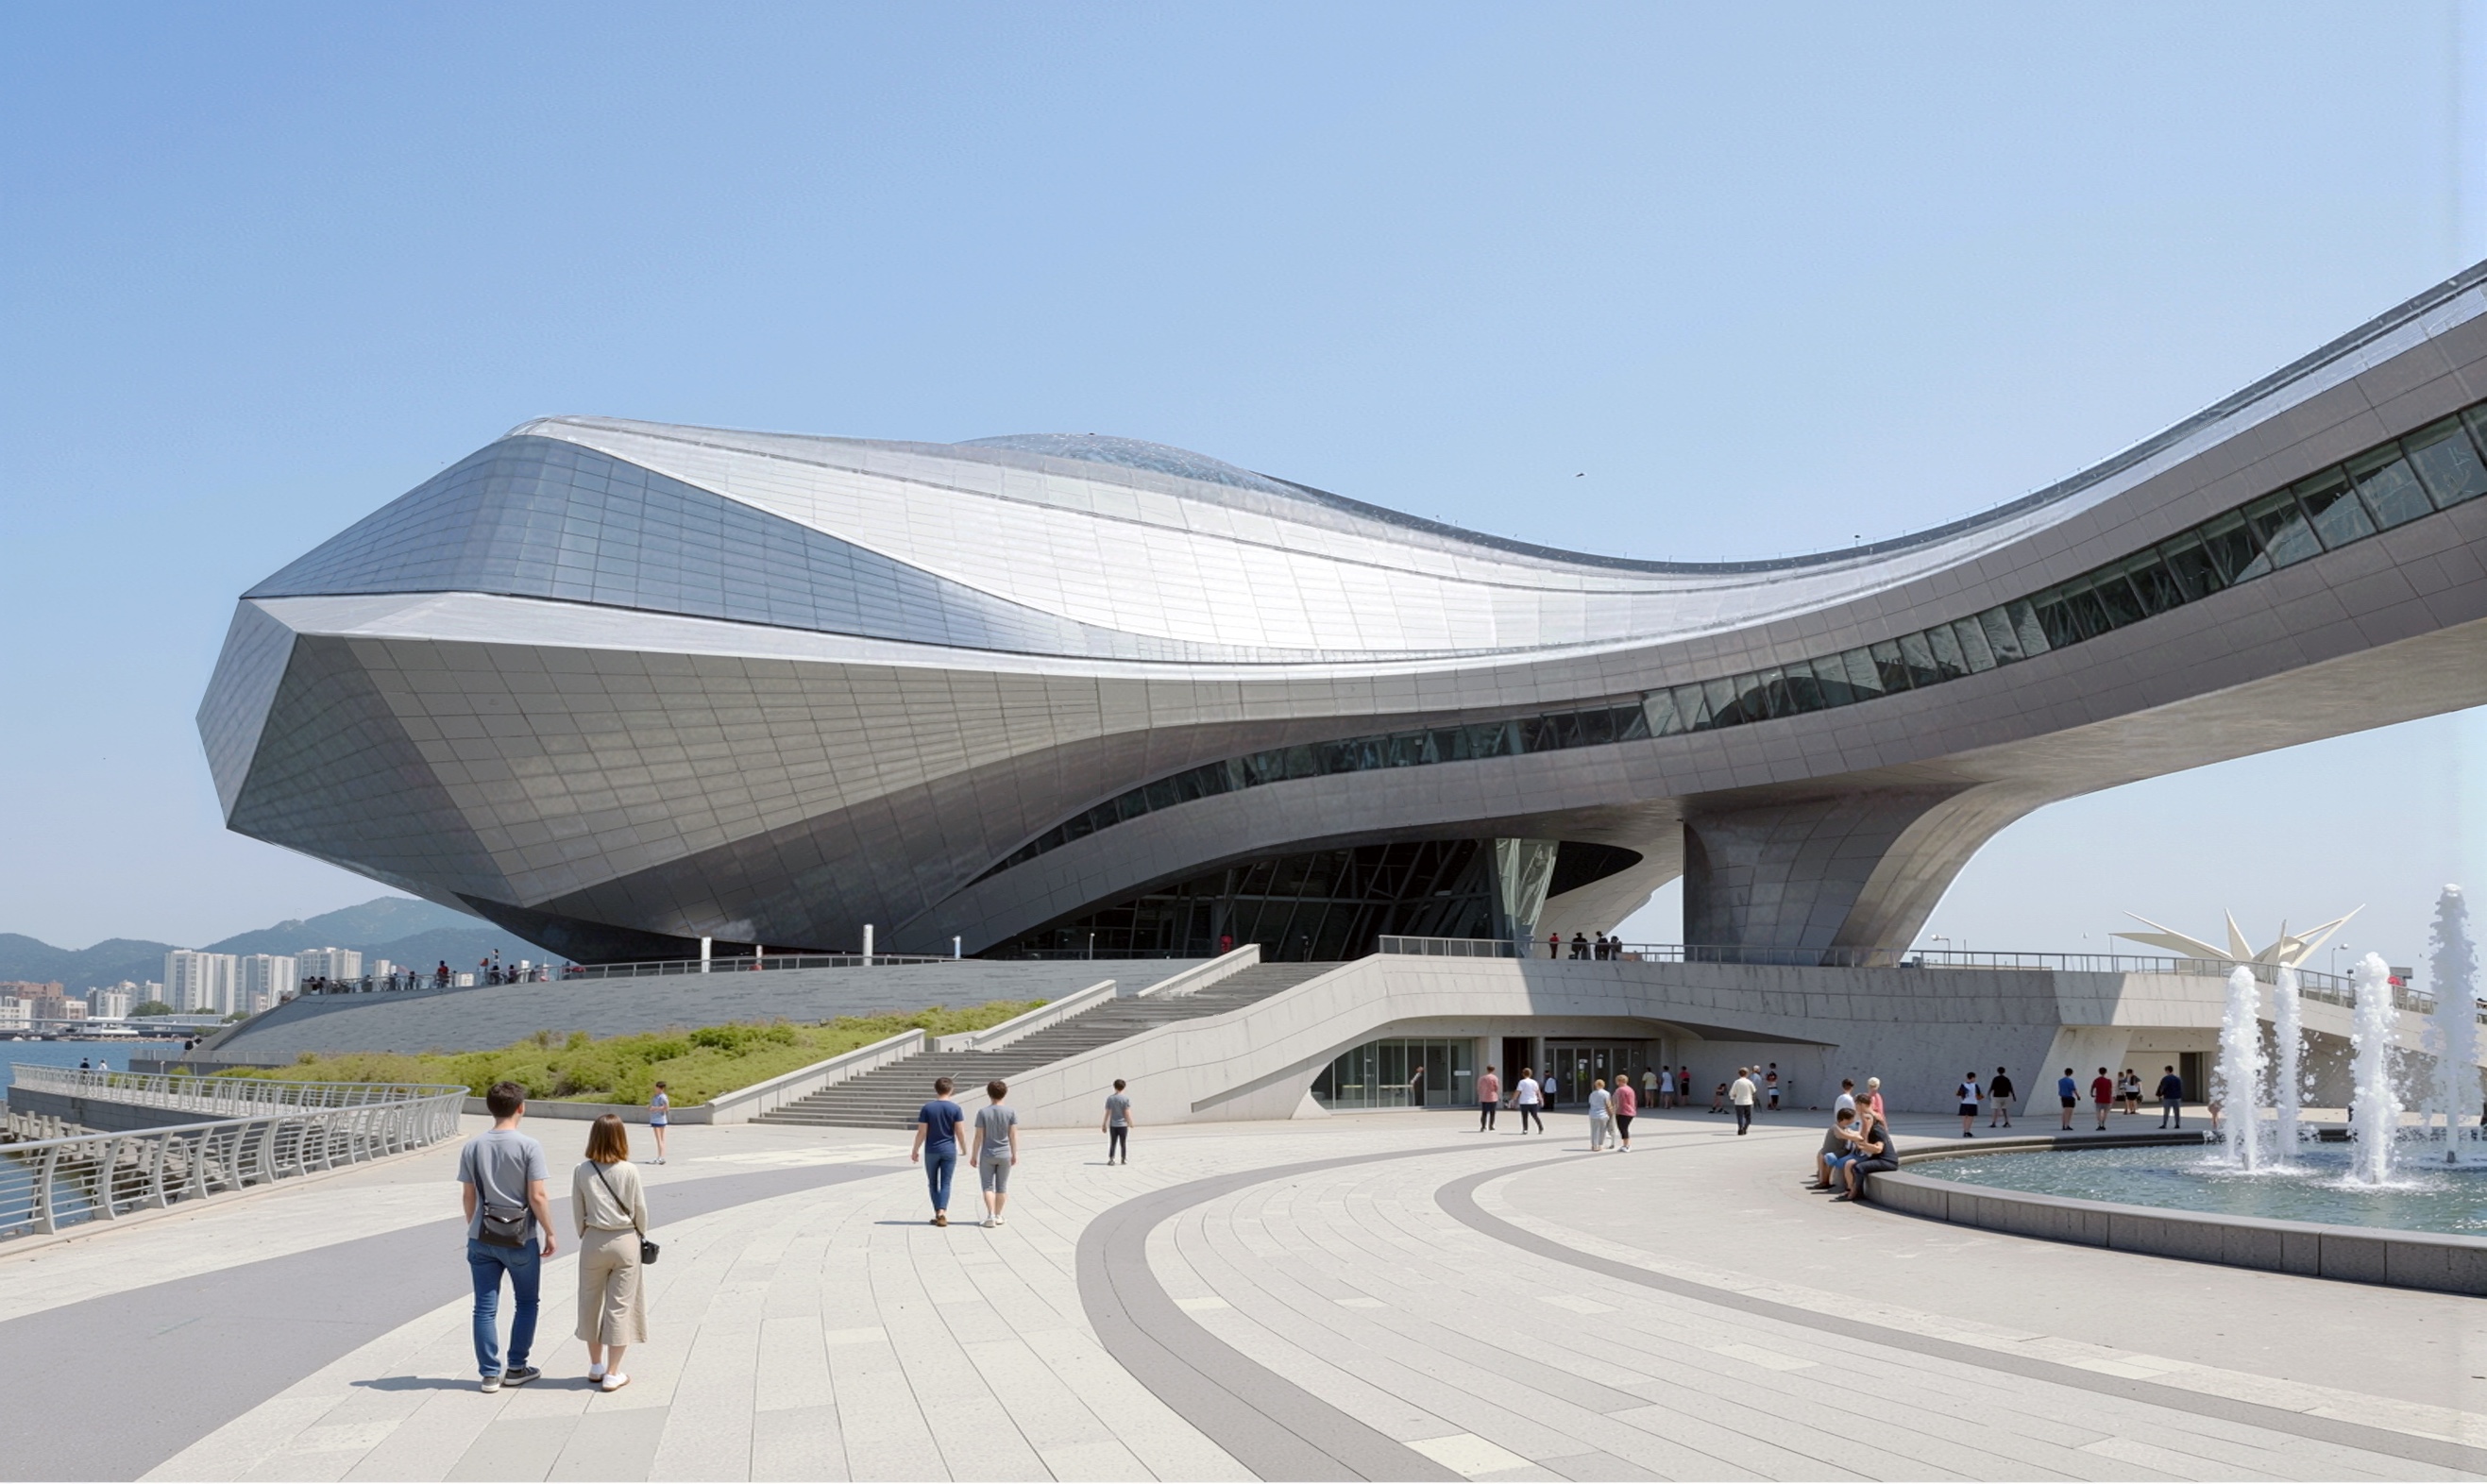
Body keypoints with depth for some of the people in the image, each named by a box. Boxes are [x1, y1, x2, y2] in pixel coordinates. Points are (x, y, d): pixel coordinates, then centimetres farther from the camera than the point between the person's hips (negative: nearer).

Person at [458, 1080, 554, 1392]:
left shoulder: (472, 1147, 0)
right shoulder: (528, 1147, -12)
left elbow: (468, 1196, 6)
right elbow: (537, 1196, -13)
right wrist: (550, 1234, -3)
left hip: (482, 1238, 3)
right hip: (521, 1238, -3)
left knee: (485, 1308, 9)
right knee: (525, 1303, 14)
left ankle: (490, 1373, 12)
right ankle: (516, 1368, 18)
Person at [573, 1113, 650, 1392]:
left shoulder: (581, 1171, -7)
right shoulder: (629, 1171, -12)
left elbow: (578, 1212, 0)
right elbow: (640, 1210, -4)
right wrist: (641, 1236, 14)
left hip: (594, 1242, 2)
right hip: (625, 1242, -2)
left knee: (591, 1303, 17)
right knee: (620, 1306, 6)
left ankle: (596, 1366, 30)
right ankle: (612, 1374, 8)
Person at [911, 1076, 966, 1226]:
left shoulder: (927, 1108, -5)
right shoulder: (955, 1108, -5)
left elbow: (921, 1132, -6)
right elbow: (959, 1132, -5)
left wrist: (915, 1150, 3)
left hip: (931, 1151, 0)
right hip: (949, 1151, 0)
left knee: (933, 1183, 13)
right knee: (945, 1184, 2)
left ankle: (938, 1213, 13)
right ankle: (942, 1213, -13)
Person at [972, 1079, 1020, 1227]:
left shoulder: (983, 1112, -9)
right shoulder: (1011, 1112, -6)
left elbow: (979, 1136, -8)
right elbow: (1013, 1135, -5)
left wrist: (974, 1156, 0)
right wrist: (1014, 1154, 5)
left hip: (987, 1155, -1)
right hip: (1004, 1155, 1)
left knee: (988, 1186, 4)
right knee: (1002, 1186, 13)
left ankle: (990, 1215, -9)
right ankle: (998, 1216, 18)